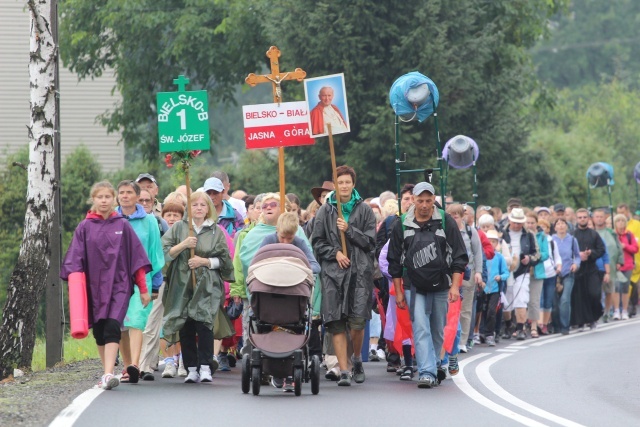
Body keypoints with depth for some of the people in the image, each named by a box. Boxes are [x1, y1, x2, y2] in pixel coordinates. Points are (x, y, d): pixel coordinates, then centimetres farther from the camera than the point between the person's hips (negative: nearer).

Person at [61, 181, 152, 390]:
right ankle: (107, 371, 22)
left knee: (112, 328, -17)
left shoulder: (122, 226, 5)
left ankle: (108, 374, -27)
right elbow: (75, 259, 4)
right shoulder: (84, 227, 6)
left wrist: (143, 289, 6)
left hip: (119, 285, -2)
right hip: (94, 286, 2)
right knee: (99, 332, 8)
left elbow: (136, 257, 7)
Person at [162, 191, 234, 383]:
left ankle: (205, 366, -12)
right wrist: (183, 245, -12)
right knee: (186, 328, -1)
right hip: (182, 286, 1)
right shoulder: (179, 228, 10)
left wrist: (205, 261, -7)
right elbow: (165, 253, 2)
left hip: (207, 287, -1)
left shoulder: (216, 232, 9)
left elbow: (224, 260, 7)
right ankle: (191, 369, 6)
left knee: (203, 323, -16)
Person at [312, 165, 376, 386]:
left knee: (357, 321, -7)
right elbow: (317, 242, 9)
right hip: (332, 272, 1)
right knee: (336, 323, -6)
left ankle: (357, 358, 21)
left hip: (360, 271, -1)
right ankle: (343, 370, -3)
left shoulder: (364, 210, 8)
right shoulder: (325, 211, 9)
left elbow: (370, 241, 4)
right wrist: (335, 252, -6)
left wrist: (349, 230, -7)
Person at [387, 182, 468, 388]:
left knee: (438, 331, 10)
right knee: (421, 330, -12)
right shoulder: (402, 225, 0)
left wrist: (455, 286, -6)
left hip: (441, 287, 1)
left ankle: (433, 365, 27)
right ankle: (427, 373, -18)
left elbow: (459, 257, 2)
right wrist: (398, 292, 4)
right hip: (414, 288, -1)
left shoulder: (446, 222, -1)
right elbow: (395, 261, 7)